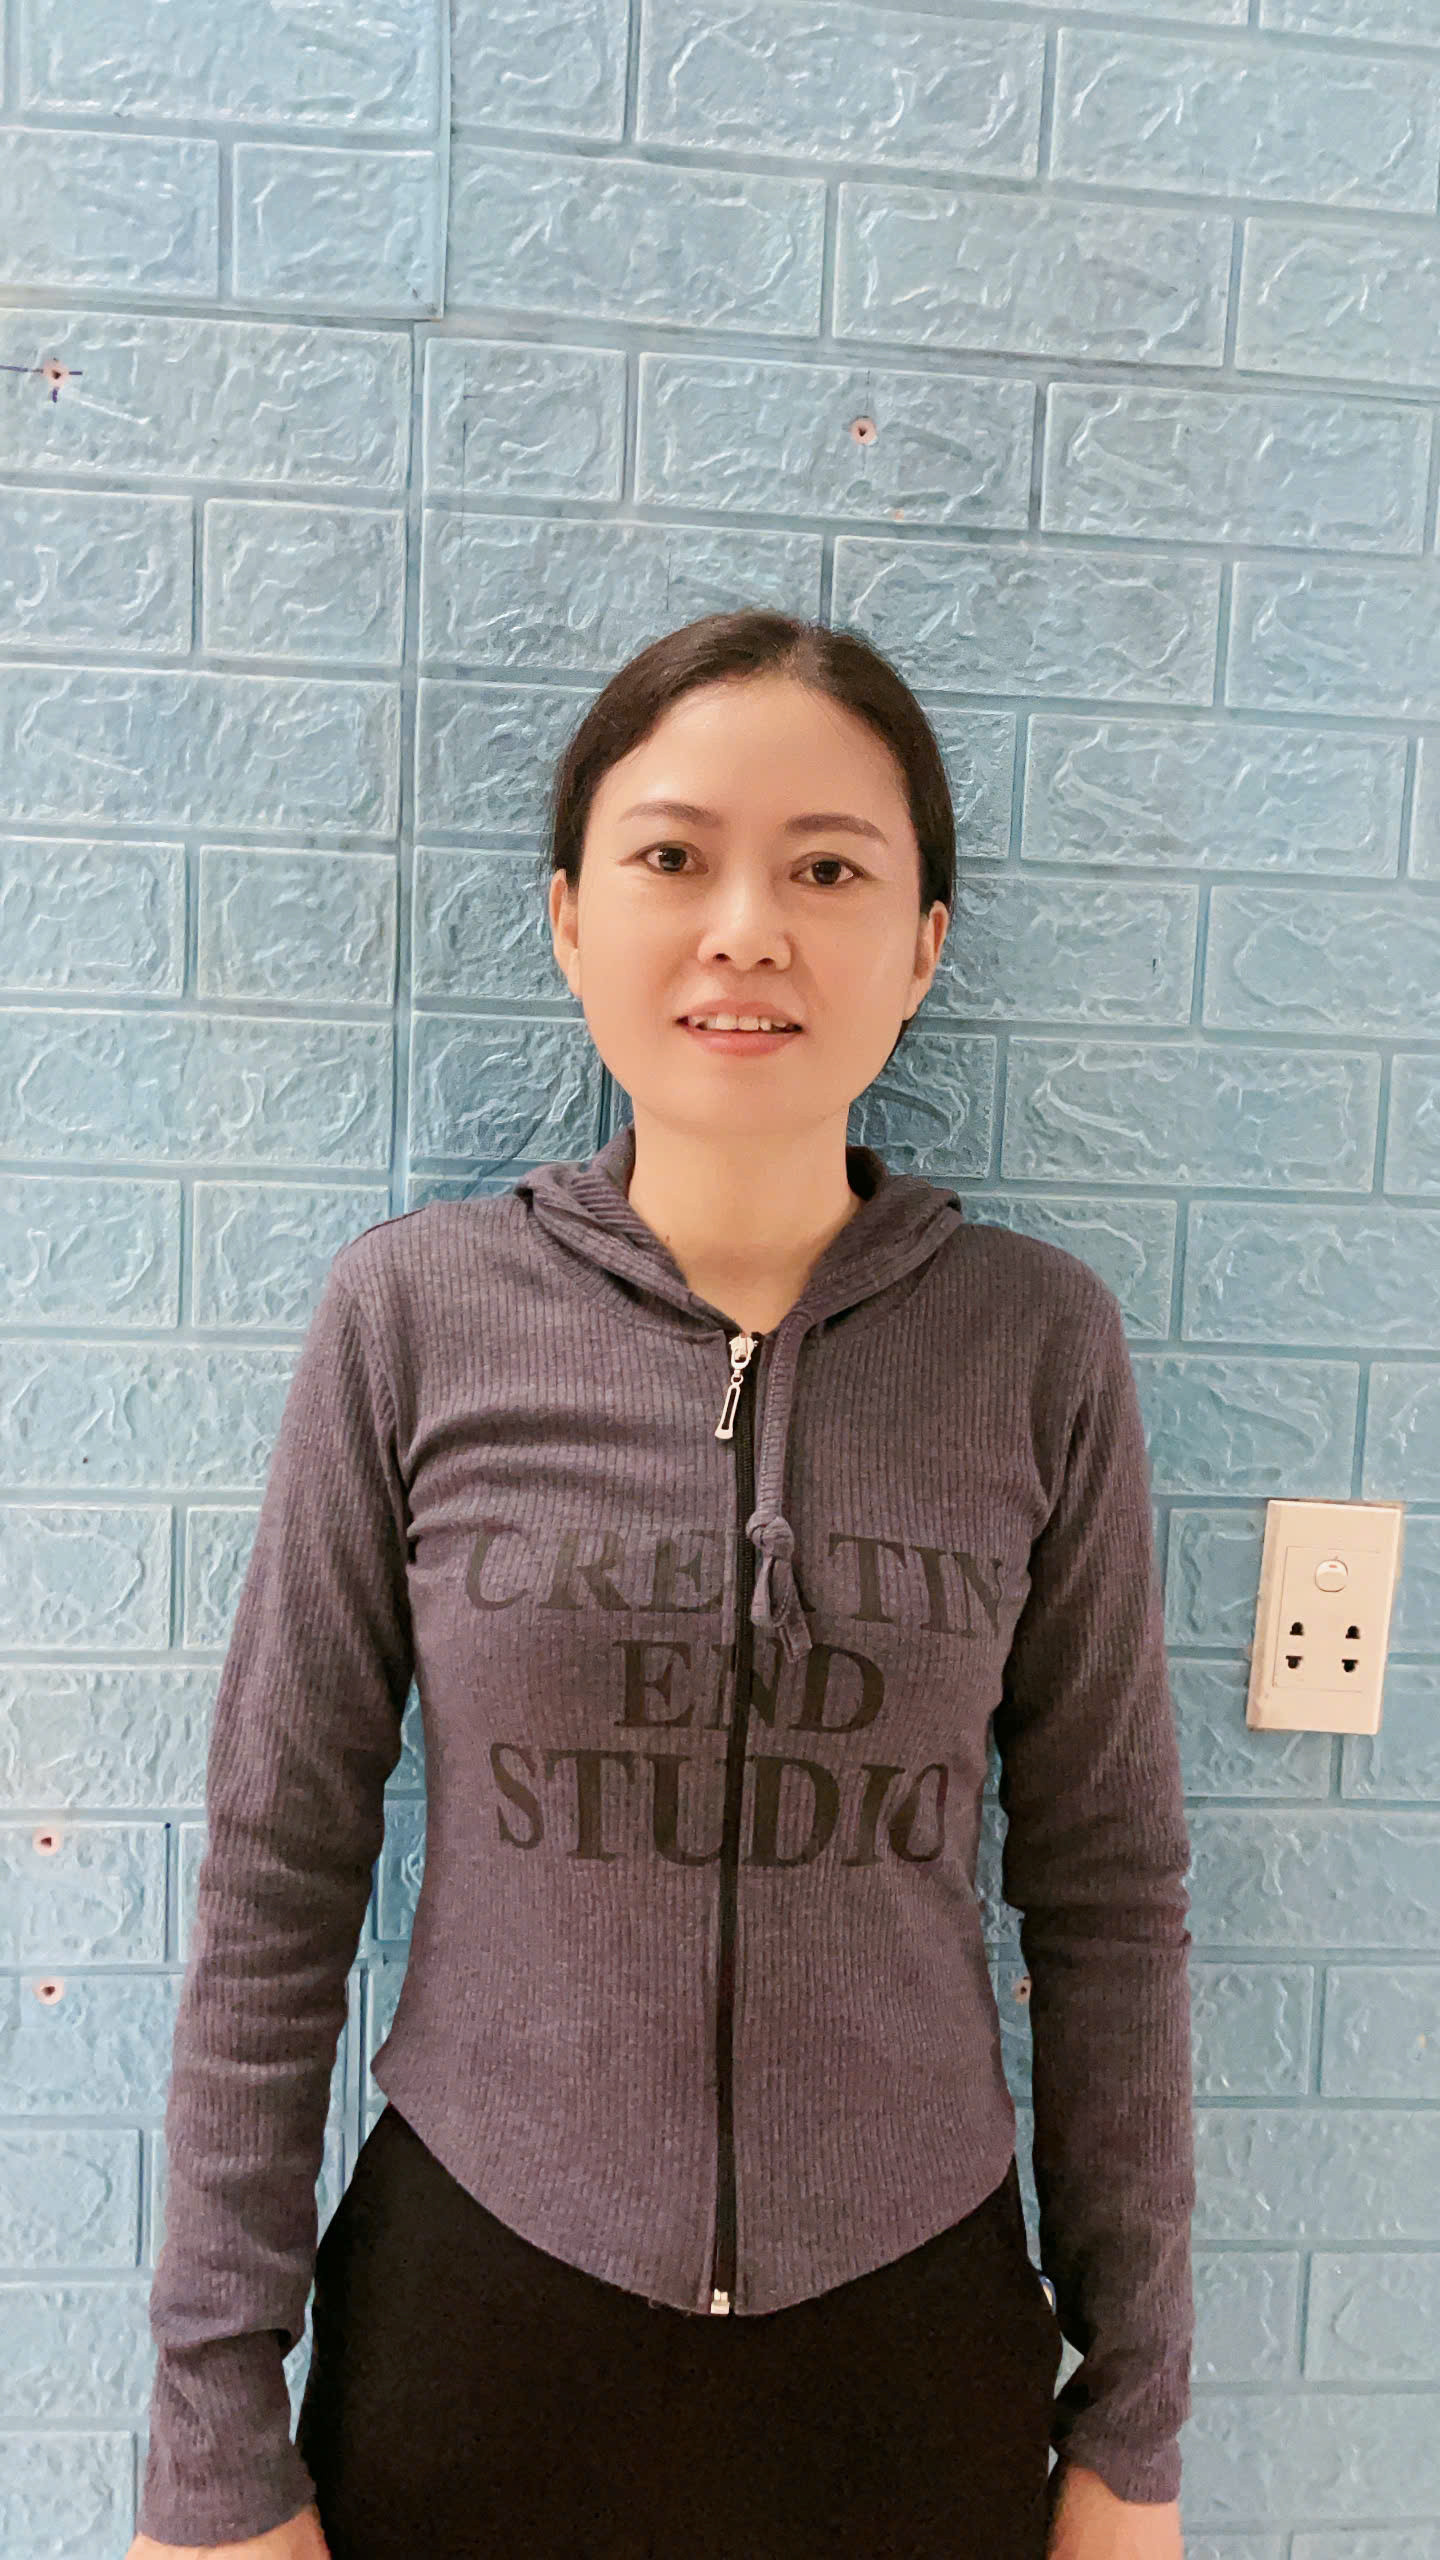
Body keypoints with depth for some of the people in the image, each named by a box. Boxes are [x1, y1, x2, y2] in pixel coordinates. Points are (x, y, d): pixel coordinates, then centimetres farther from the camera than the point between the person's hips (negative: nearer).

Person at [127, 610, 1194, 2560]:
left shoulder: (1040, 1342, -9)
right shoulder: (413, 1317, -11)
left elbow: (1108, 1897, -3)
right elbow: (278, 1881, -6)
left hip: (912, 2332, 1)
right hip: (472, 2314, 0)